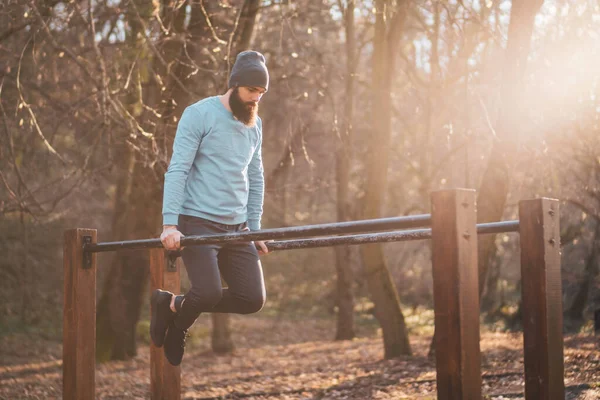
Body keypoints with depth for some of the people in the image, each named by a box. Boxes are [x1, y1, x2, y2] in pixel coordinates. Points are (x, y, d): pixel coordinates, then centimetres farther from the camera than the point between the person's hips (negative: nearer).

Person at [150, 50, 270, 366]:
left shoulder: (255, 125, 14)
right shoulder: (199, 115, -7)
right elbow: (177, 170, -13)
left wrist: (255, 229, 15)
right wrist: (170, 224, -21)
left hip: (237, 228, 7)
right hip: (198, 222, -7)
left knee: (252, 299, -1)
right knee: (209, 293, -23)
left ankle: (174, 304, 19)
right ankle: (179, 323, 14)